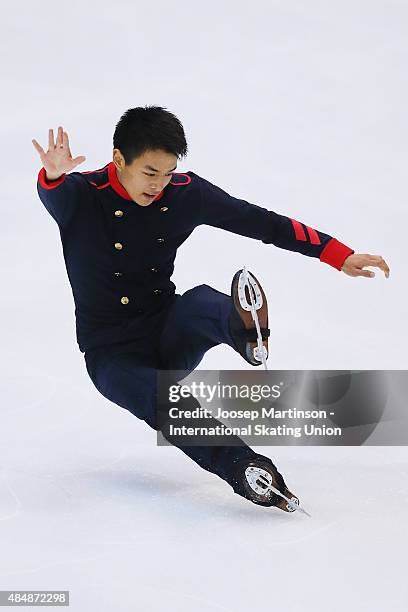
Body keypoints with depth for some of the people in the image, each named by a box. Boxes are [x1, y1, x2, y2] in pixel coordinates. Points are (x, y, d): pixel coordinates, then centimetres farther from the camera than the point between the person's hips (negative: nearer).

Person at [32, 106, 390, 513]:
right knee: (171, 406, -34)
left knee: (201, 301, -33)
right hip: (112, 353, -2)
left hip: (170, 336, 3)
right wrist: (54, 175, -64)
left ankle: (246, 331, -65)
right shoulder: (81, 197, -14)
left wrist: (340, 256, -6)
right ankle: (244, 470, -48)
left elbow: (259, 221, -1)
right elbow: (55, 196, -38)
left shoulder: (186, 193, -3)